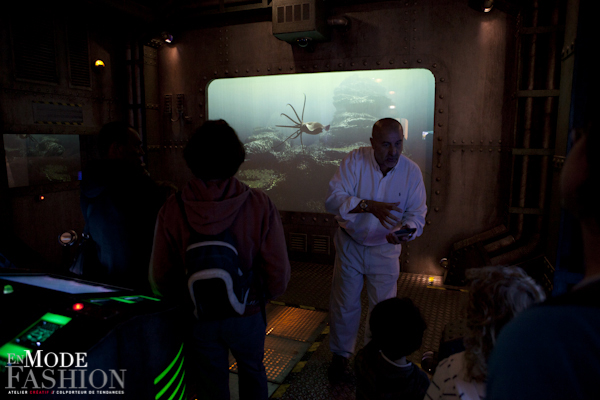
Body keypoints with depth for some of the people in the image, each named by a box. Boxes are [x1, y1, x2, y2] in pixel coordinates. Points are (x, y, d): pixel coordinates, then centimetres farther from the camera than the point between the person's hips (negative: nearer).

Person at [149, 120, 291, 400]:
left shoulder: (172, 209, -18)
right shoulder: (260, 206, -21)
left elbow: (160, 278, -12)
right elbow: (278, 275, -18)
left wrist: (184, 300, 8)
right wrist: (260, 293, 3)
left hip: (198, 320, 1)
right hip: (246, 314, 0)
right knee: (252, 372, 30)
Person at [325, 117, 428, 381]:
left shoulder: (411, 171, -13)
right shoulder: (355, 160, -18)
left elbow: (417, 213, -12)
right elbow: (333, 200, -26)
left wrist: (406, 231, -35)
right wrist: (369, 206, -40)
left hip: (385, 248, 1)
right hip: (350, 244, -1)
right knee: (344, 304, 13)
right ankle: (341, 354, 38)